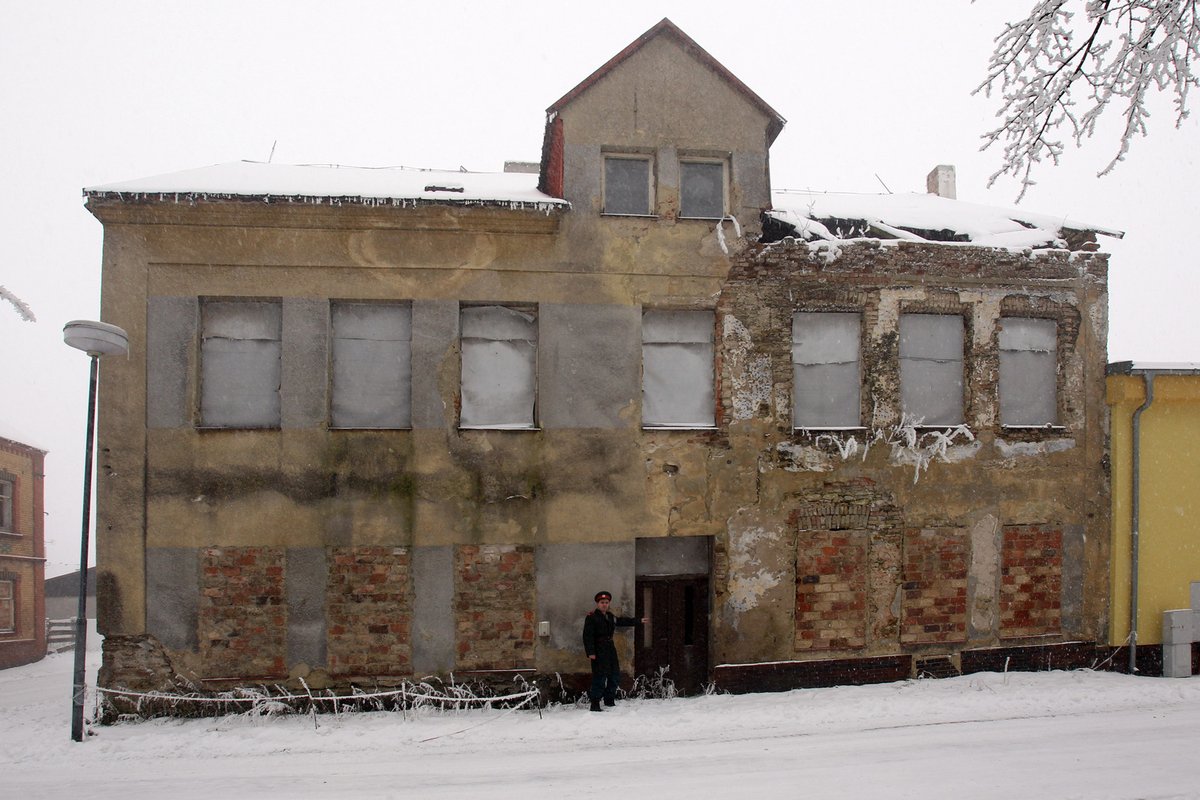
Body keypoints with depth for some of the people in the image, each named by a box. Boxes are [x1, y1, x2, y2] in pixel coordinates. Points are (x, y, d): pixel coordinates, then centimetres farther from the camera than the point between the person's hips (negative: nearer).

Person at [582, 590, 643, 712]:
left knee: (615, 675, 12)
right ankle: (595, 704, -5)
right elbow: (587, 636, -13)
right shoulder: (591, 617, -8)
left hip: (610, 648, 8)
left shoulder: (610, 616, 15)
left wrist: (638, 621, 39)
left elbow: (622, 621, 32)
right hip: (598, 651, -8)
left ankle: (609, 700, 27)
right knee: (600, 677, -11)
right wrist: (590, 652, -20)